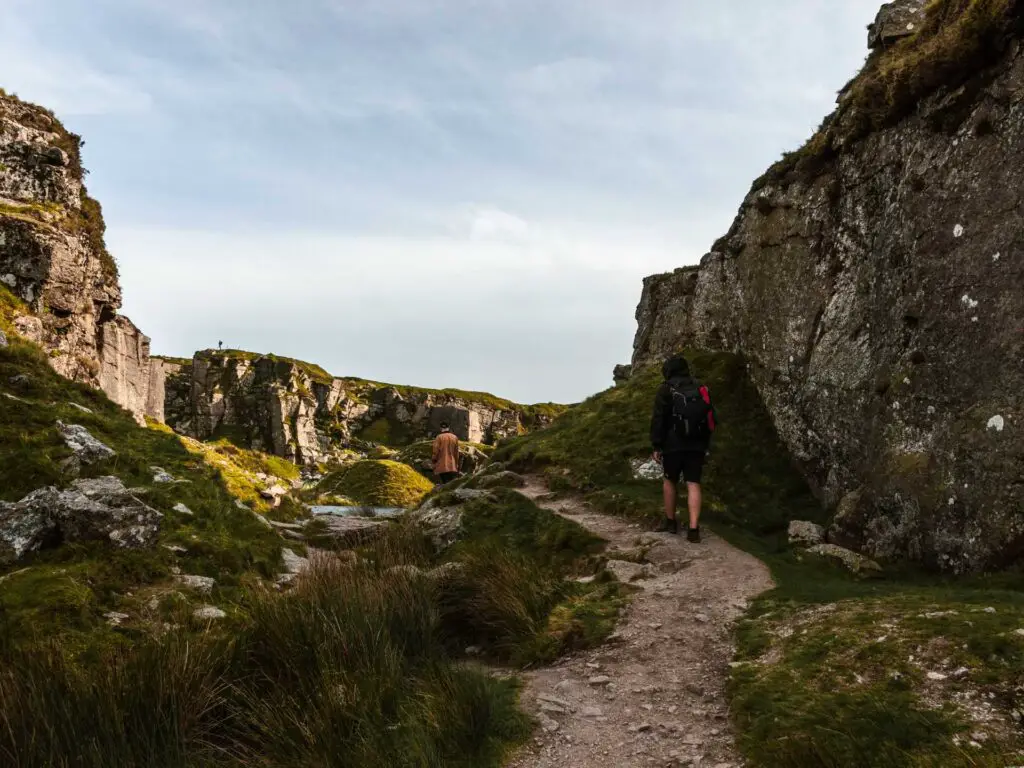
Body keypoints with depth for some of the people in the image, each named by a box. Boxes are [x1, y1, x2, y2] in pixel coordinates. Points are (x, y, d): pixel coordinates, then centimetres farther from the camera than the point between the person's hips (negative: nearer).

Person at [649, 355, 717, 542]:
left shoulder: (666, 390, -2)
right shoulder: (701, 389, 12)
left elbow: (658, 420, -8)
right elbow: (712, 418, 15)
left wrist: (656, 446, -5)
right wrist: (705, 442, 20)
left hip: (674, 444, -3)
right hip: (698, 445, 3)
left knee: (670, 480, 15)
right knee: (693, 484, 0)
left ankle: (670, 521, 23)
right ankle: (693, 529, -8)